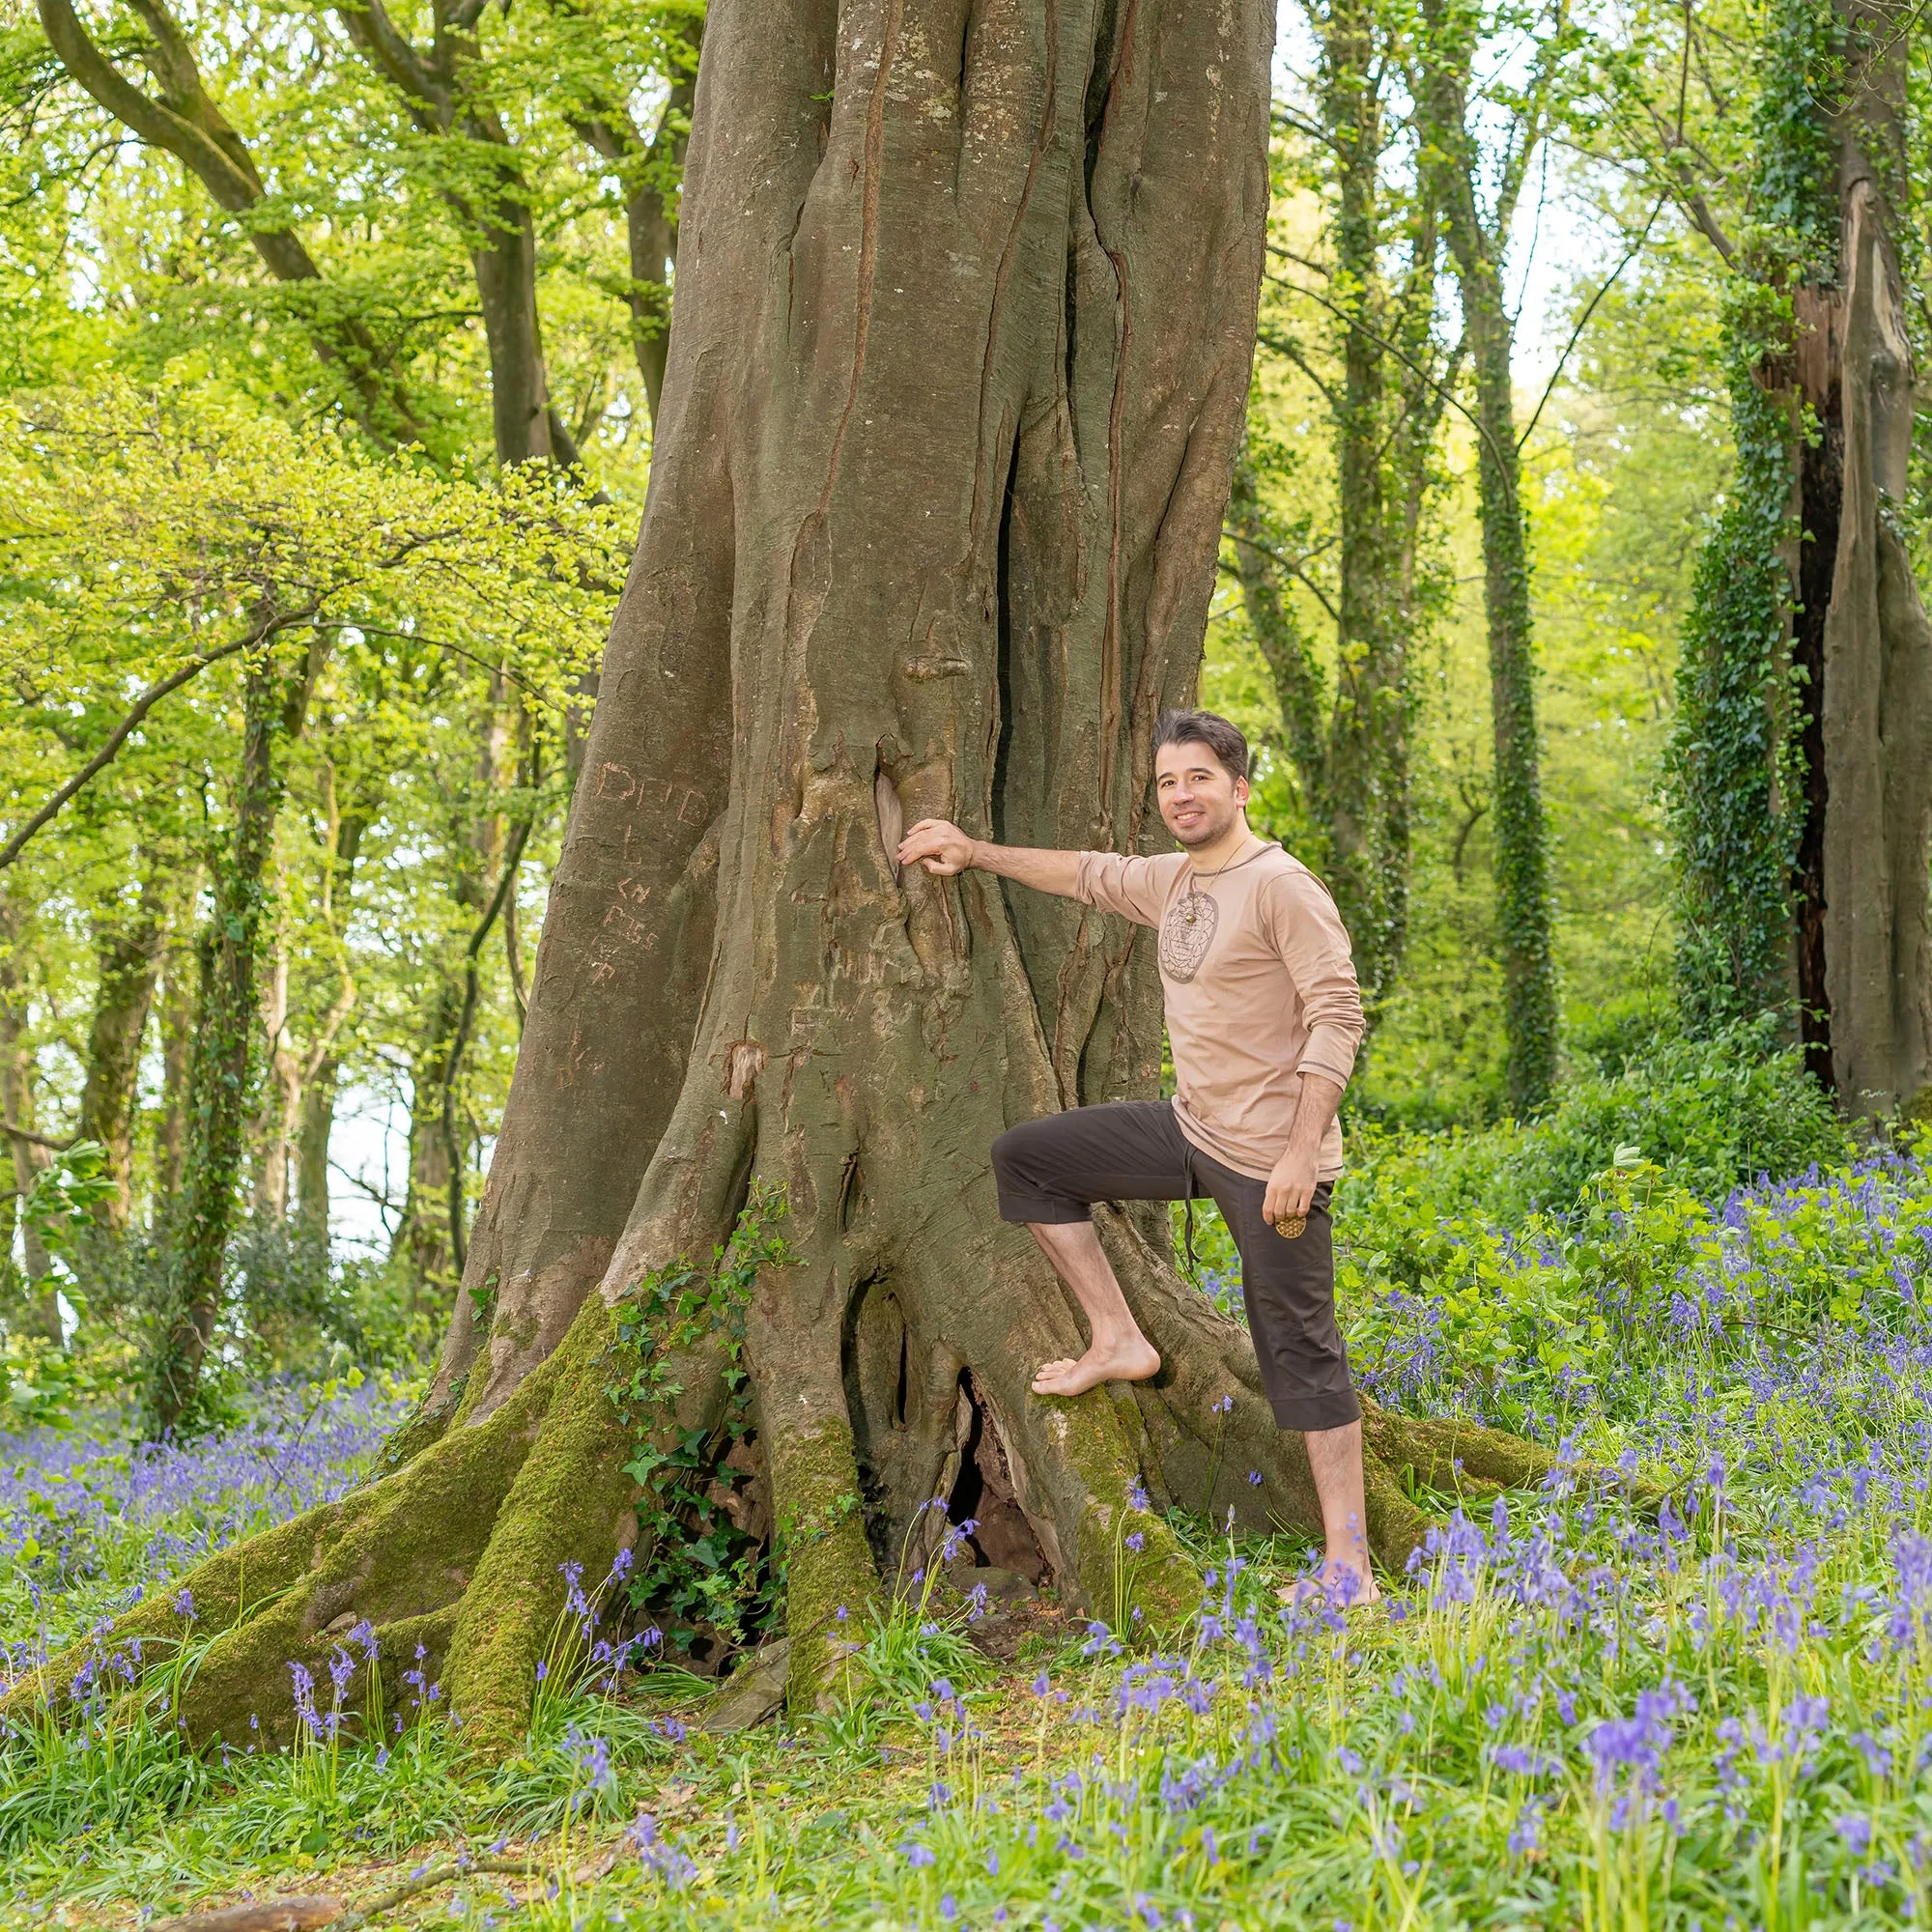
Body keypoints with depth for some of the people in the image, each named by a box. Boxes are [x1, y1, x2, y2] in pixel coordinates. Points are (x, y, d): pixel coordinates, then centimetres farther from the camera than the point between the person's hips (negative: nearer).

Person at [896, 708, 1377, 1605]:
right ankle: (1118, 1340, 14)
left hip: (1269, 1159, -8)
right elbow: (1088, 874, 29)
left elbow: (1337, 1018, -20)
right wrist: (974, 851, 34)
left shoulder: (1283, 887, -16)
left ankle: (1348, 1565, 2)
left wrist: (1301, 1153, -25)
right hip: (1189, 1131, 8)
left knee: (1301, 1351, -5)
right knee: (1024, 1158, 10)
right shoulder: (1169, 881, 9)